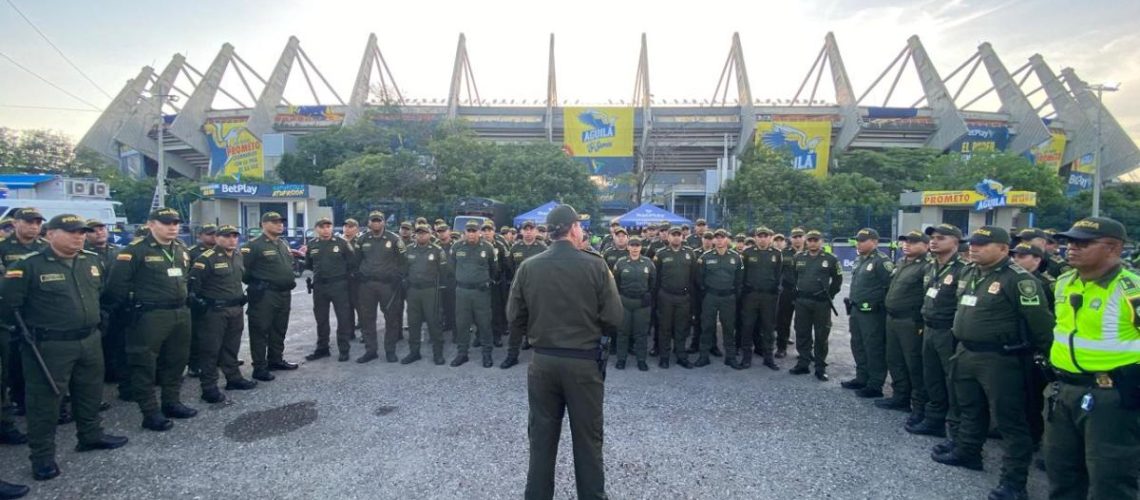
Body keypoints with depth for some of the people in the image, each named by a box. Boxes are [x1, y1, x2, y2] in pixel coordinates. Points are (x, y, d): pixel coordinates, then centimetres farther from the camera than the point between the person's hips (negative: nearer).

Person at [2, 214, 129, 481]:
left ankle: (91, 436, 37)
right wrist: (31, 328, -8)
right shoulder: (29, 265, -14)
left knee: (90, 392, 19)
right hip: (49, 346, -6)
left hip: (90, 341, 6)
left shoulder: (93, 261, 5)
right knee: (45, 399, 4)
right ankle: (42, 455, 17)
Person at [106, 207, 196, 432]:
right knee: (145, 365, 1)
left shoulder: (181, 250, 11)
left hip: (181, 313, 7)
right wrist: (133, 304, -6)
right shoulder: (135, 250, -12)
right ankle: (150, 413, 8)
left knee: (176, 361, 16)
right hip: (150, 316, -7)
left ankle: (172, 403, 29)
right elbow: (116, 283, -14)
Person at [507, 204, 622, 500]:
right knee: (587, 438, 12)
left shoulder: (528, 267, -5)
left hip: (543, 361, 2)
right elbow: (613, 318, -11)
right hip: (585, 361, -2)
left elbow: (515, 319, -2)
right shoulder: (595, 265, -11)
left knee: (542, 437, 15)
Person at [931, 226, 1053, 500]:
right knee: (970, 408, 22)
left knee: (1008, 419, 1)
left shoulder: (1018, 279, -17)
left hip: (1000, 359, -8)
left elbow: (1039, 321, -16)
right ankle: (967, 452, 39)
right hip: (966, 354, 9)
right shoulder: (969, 274, 10)